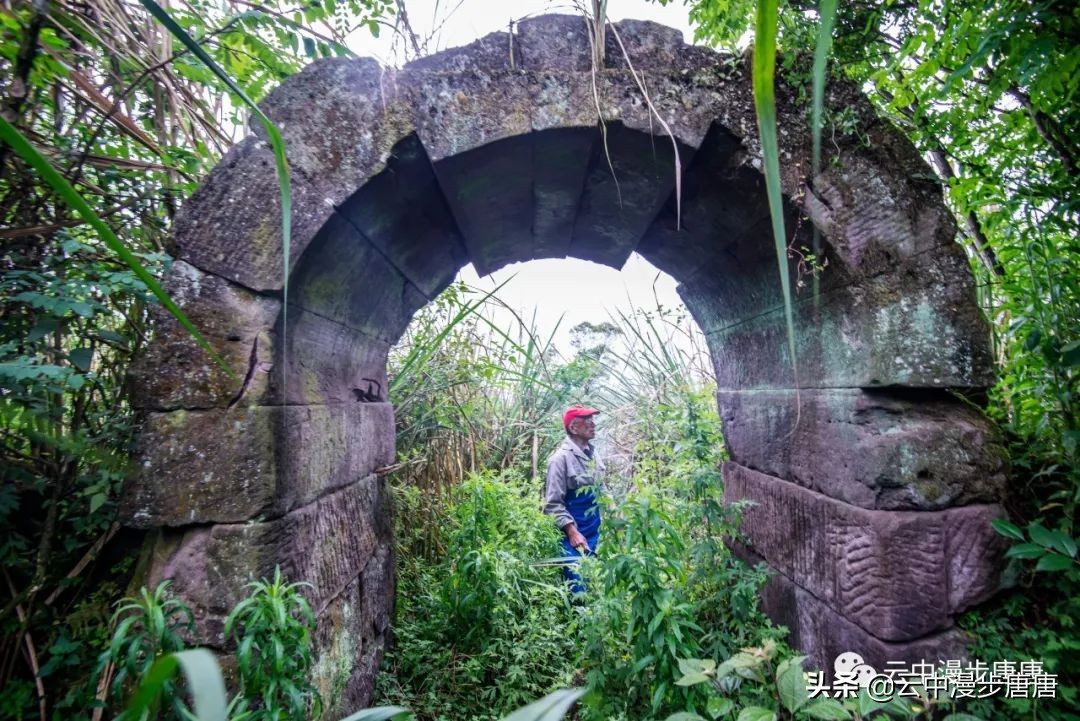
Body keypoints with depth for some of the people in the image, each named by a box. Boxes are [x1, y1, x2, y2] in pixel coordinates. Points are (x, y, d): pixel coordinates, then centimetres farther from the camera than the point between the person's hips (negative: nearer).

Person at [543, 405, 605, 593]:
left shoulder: (592, 454, 7)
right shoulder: (561, 458, -16)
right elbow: (553, 503, -16)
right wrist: (572, 531, -20)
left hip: (594, 533, 7)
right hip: (574, 536, -7)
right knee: (579, 588, -1)